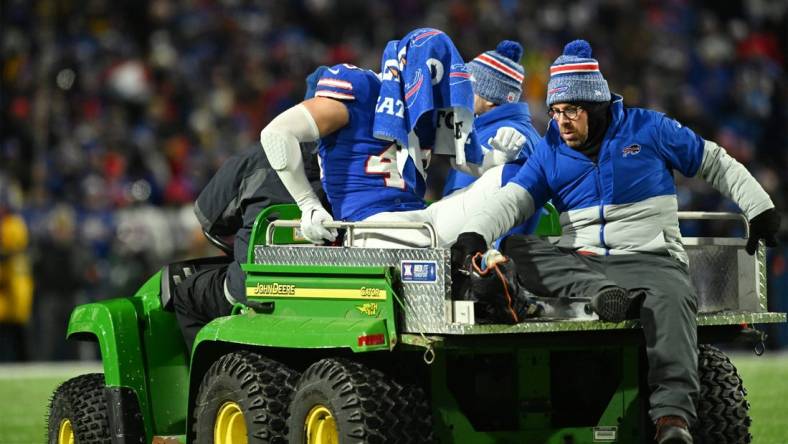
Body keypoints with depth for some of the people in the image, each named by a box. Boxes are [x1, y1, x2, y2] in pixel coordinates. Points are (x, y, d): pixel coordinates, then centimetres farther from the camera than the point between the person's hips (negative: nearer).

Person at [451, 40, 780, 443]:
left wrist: (759, 209, 9)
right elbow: (512, 198, 0)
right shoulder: (550, 150, 11)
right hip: (579, 261, 4)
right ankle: (600, 291, -43)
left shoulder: (648, 130, 4)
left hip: (649, 257, -3)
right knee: (515, 250, -22)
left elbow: (715, 164, 12)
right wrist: (475, 234, -19)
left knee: (672, 297, -38)